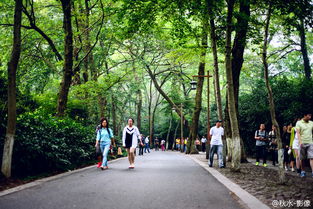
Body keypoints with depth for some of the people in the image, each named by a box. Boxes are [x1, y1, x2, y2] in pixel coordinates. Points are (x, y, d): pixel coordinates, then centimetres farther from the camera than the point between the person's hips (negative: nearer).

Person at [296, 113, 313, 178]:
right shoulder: (299, 123, -1)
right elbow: (298, 133, -9)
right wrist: (300, 141, -22)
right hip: (303, 143, -2)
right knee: (302, 158, 7)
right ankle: (303, 171, 19)